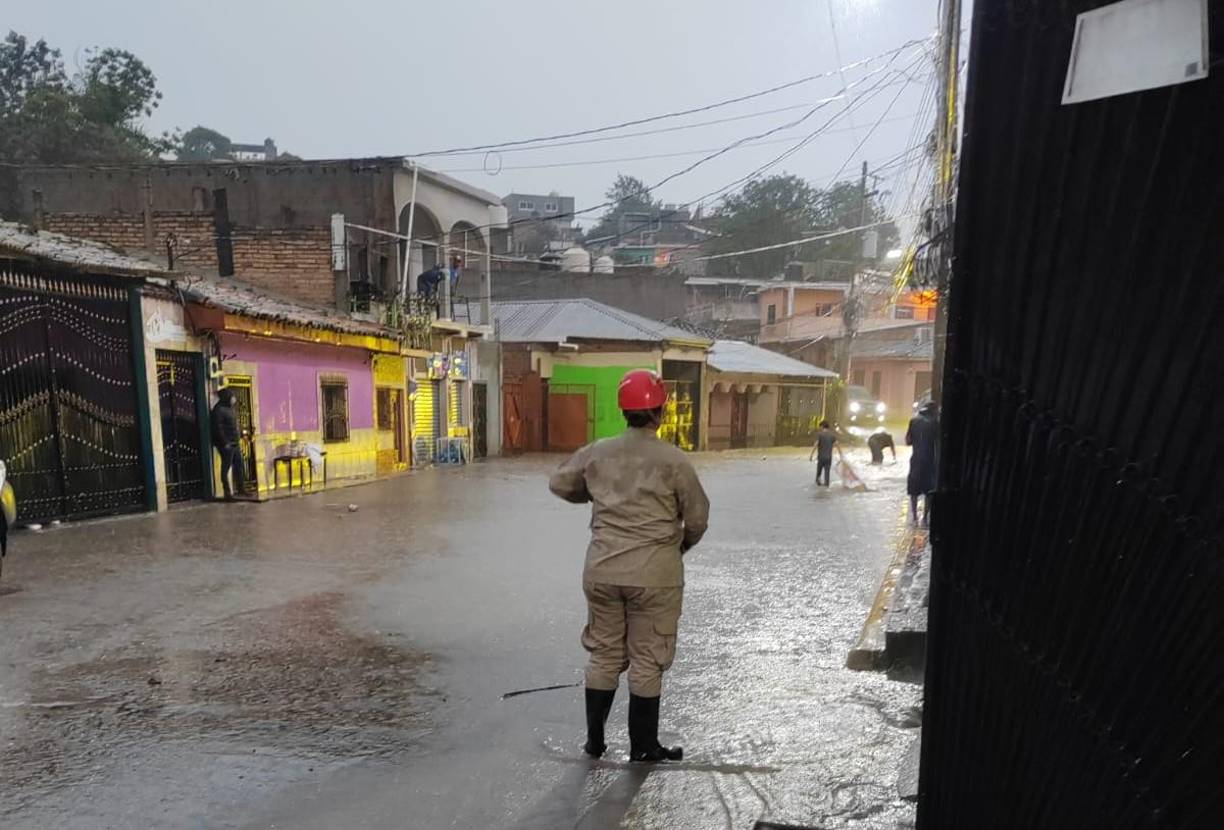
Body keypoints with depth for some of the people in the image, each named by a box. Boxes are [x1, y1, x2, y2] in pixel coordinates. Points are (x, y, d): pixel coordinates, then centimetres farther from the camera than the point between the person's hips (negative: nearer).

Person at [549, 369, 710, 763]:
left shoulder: (597, 453, -1)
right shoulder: (672, 460, -11)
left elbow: (559, 483, 12)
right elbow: (697, 516, -4)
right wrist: (683, 544, 16)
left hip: (603, 570, 4)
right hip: (654, 574, -3)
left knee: (604, 654, 17)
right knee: (647, 660, 11)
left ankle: (594, 739, 29)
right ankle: (643, 746, 23)